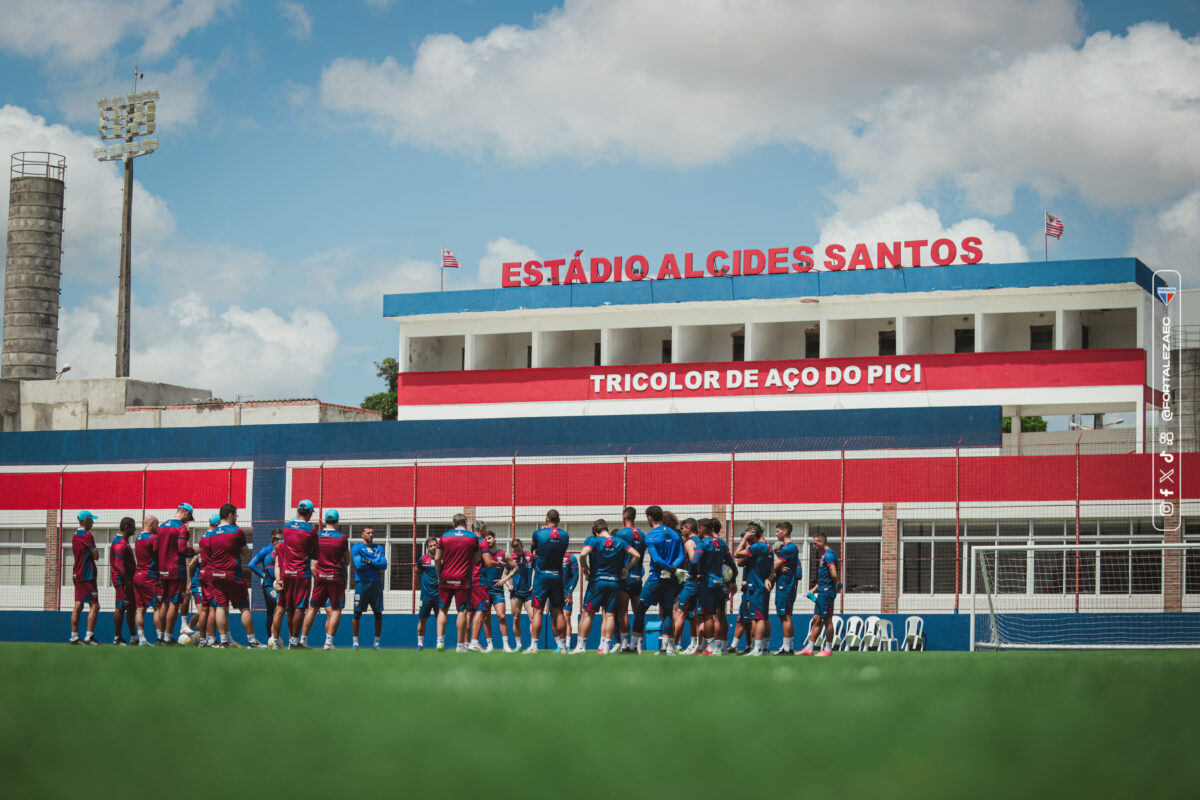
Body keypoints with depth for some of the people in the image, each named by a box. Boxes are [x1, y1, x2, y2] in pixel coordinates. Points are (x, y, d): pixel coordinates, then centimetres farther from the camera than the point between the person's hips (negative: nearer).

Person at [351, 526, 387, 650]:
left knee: (378, 614, 2)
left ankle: (377, 642, 10)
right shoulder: (356, 547, 2)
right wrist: (376, 563, -4)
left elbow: (384, 565, 0)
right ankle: (355, 642, 5)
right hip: (362, 583, -3)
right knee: (357, 614, -3)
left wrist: (369, 561, -10)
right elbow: (359, 565, -12)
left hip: (376, 583, 3)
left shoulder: (379, 548, 14)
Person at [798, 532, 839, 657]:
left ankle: (828, 649, 2)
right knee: (816, 619, 10)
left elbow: (834, 574, -24)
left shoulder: (829, 555, -14)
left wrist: (835, 585, -7)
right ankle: (809, 649, 13)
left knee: (827, 620, -4)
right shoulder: (825, 555, 18)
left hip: (827, 591, -10)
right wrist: (815, 588, 22)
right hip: (822, 592, 10)